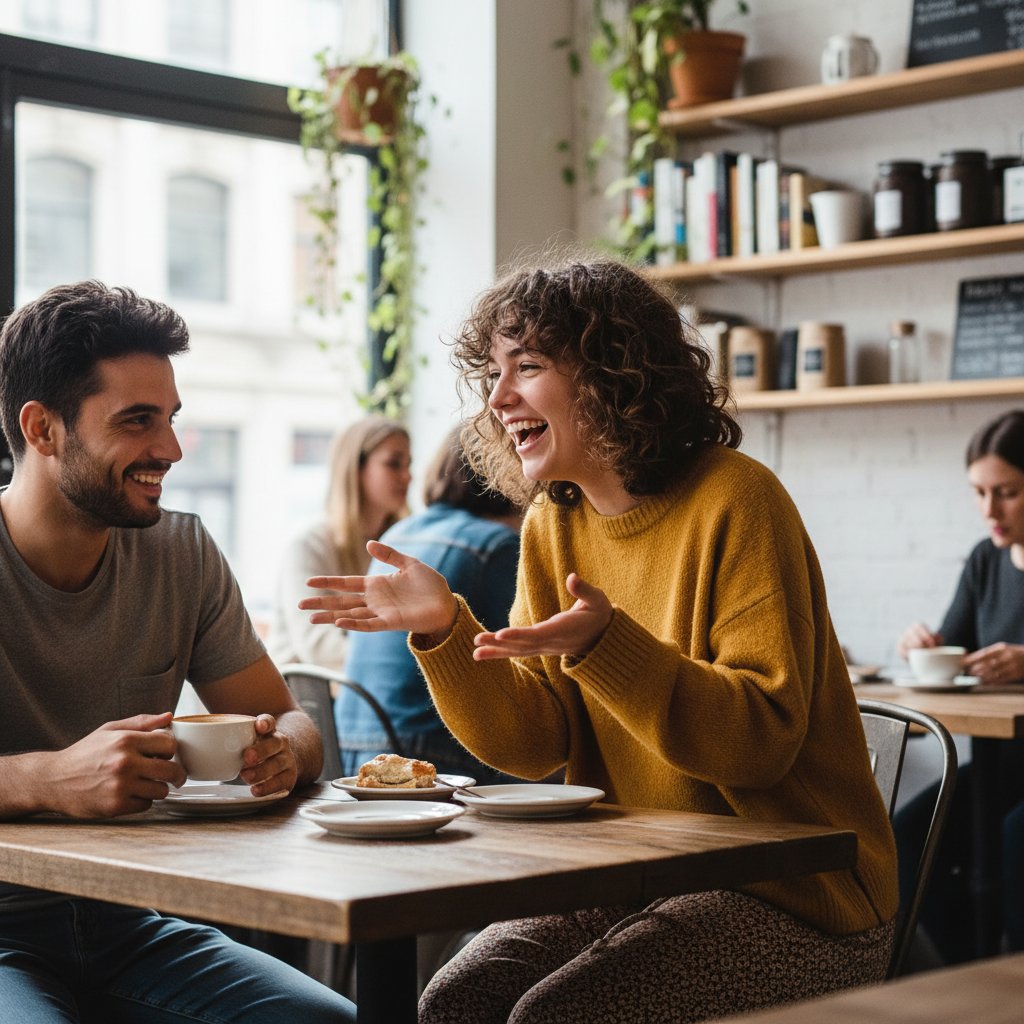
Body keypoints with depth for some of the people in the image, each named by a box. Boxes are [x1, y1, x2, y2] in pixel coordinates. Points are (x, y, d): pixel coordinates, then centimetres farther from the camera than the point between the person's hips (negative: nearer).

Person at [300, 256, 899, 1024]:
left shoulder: (733, 500, -14)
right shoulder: (553, 527, 6)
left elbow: (763, 738, -21)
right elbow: (535, 745, 1)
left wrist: (605, 648, -33)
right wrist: (443, 630, -14)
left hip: (792, 895, -6)